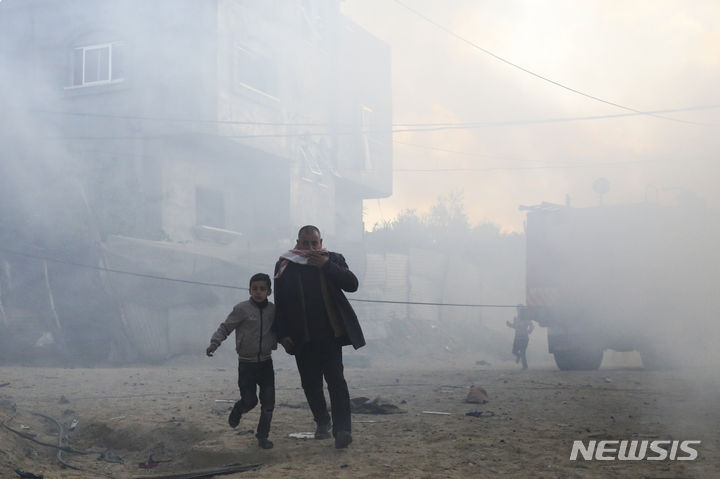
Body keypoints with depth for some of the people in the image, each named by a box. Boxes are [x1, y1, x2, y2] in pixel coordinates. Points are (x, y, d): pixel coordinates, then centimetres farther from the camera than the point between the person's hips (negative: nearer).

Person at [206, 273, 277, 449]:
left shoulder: (272, 310, 2)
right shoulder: (242, 309, -11)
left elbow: (277, 330, 16)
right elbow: (225, 328, -8)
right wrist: (213, 344, -20)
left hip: (266, 362, 3)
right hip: (246, 363, -3)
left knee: (268, 402, -2)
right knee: (249, 401, 0)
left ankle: (262, 435, 14)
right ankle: (237, 411, 36)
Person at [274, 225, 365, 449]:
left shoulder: (333, 260, 5)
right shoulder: (285, 266, 5)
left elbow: (352, 284, -6)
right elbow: (280, 303, 7)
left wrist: (327, 266, -15)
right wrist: (283, 334, -1)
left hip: (330, 332, -2)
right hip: (301, 338, 2)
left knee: (335, 380, -11)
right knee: (310, 382, 8)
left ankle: (342, 429, -14)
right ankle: (322, 422, 27)